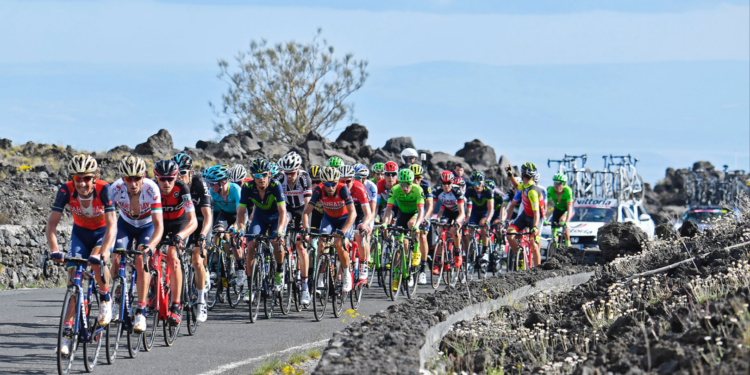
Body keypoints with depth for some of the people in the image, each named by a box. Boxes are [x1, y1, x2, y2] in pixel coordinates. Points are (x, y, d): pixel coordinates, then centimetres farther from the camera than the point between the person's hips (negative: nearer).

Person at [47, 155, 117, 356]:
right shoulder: (66, 190, -26)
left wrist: (102, 253, -51)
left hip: (103, 231, -2)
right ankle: (67, 331, -7)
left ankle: (105, 299, -5)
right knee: (73, 275, -11)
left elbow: (112, 224, -37)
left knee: (97, 260, -32)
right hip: (80, 232, 3)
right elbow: (52, 222, -25)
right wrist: (54, 249, -41)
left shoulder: (104, 189, -32)